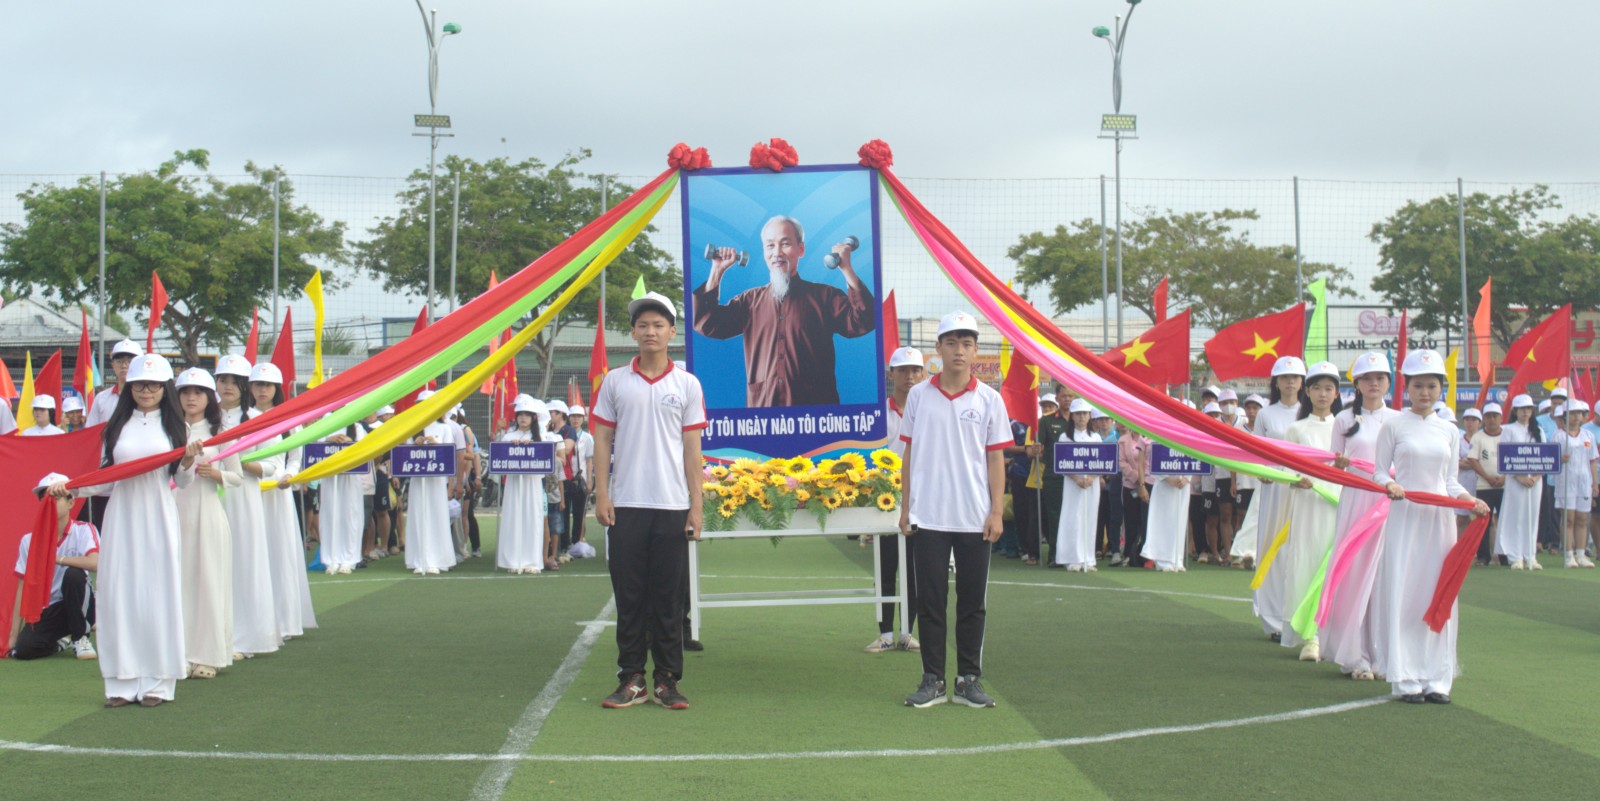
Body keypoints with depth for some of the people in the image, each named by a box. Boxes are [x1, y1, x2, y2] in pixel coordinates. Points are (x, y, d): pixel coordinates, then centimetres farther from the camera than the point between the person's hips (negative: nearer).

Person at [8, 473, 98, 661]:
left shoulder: (84, 531, -8)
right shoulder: (29, 540, 2)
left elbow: (96, 563, -29)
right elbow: (23, 589, 1)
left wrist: (59, 559, -27)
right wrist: (13, 635, -3)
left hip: (77, 607, -3)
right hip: (46, 613, 3)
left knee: (73, 574, -32)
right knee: (22, 649, -24)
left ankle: (80, 638, -12)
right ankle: (61, 642, 13)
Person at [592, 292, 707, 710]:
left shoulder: (687, 384, 5)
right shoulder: (615, 381, 6)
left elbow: (692, 448, 4)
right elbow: (603, 440, 7)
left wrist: (696, 506, -1)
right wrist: (601, 495, -2)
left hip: (672, 506, 0)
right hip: (625, 504, 1)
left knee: (669, 598, 3)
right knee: (629, 596, 4)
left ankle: (667, 681, 10)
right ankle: (631, 679, 11)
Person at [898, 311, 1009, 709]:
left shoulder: (988, 399, 2)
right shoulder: (919, 396, 3)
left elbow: (995, 459, 3)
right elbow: (909, 455, 7)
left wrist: (997, 512, -3)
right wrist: (905, 508, 3)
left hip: (975, 519, 0)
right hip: (929, 517, 0)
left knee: (972, 602, 5)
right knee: (930, 601, 3)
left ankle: (969, 681, 14)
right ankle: (933, 681, 11)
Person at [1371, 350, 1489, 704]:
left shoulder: (1448, 431, 11)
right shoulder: (1394, 426, 1)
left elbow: (1450, 481, 14)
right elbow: (1379, 471, 2)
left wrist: (1471, 501, -3)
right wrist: (1389, 485, -20)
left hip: (1439, 517, 3)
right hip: (1405, 515, -3)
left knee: (1437, 595, 3)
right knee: (1402, 595, -5)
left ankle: (1435, 678, 10)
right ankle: (1406, 678, 1)